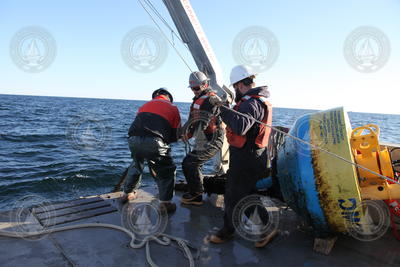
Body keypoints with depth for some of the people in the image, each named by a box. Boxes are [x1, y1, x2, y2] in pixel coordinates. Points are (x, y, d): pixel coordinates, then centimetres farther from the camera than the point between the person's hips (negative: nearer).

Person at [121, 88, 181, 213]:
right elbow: (176, 135, 15)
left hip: (134, 140, 5)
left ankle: (127, 193, 42)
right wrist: (165, 141, 31)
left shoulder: (145, 105, 30)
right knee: (166, 171, 13)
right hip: (154, 142, -4)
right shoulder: (172, 108, 20)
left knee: (136, 165, 30)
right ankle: (165, 203, 10)